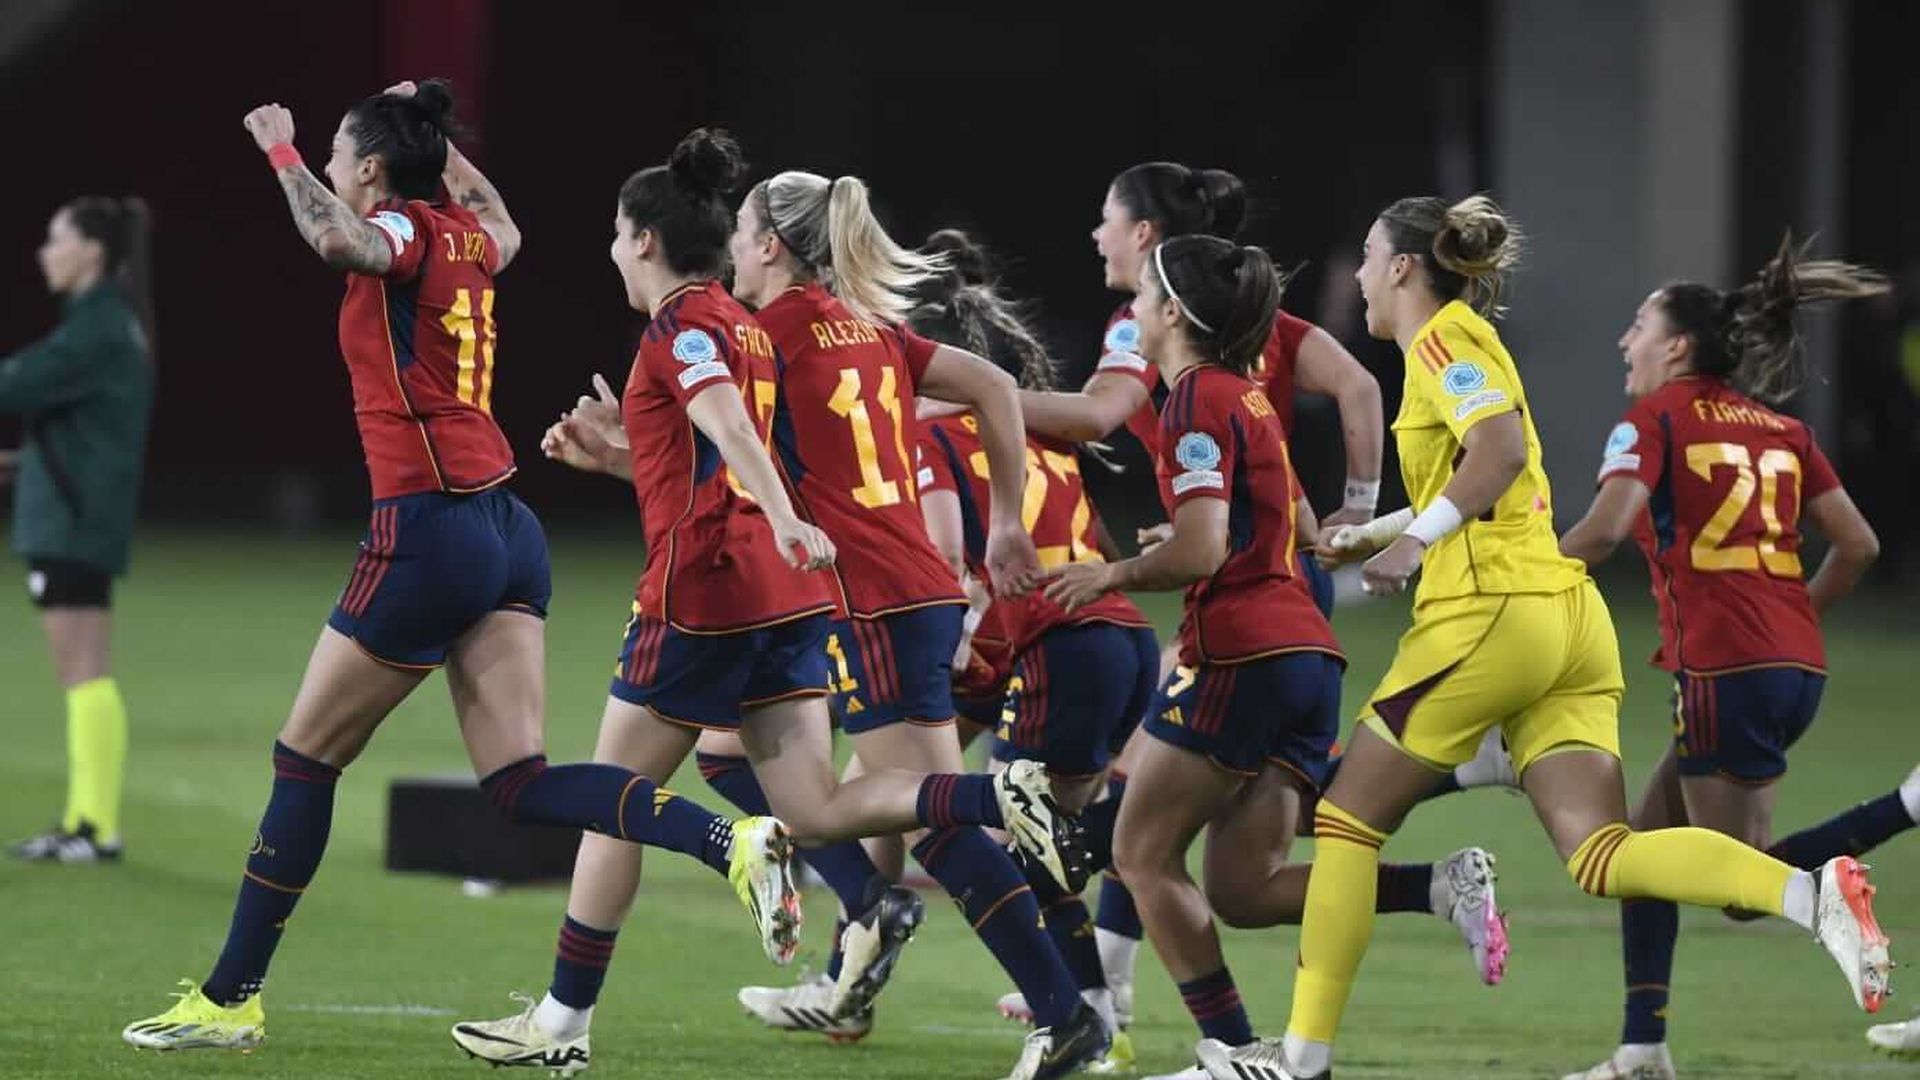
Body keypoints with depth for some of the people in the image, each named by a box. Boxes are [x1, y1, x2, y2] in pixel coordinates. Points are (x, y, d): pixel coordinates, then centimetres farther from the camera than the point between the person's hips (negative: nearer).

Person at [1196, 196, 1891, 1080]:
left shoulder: (1445, 338, -4)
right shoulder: (1465, 344, 23)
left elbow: (1499, 446, -22)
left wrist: (1417, 538, -20)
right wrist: (1370, 535, 32)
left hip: (1489, 611, -9)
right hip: (1566, 616, 9)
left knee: (1348, 817, 6)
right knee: (1599, 855, -6)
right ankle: (1811, 895, -27)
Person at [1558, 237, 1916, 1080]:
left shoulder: (1657, 419, -2)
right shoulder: (1780, 427, 16)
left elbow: (1605, 528, -17)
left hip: (1724, 670, -8)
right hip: (1795, 664, 8)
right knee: (1647, 843, 17)